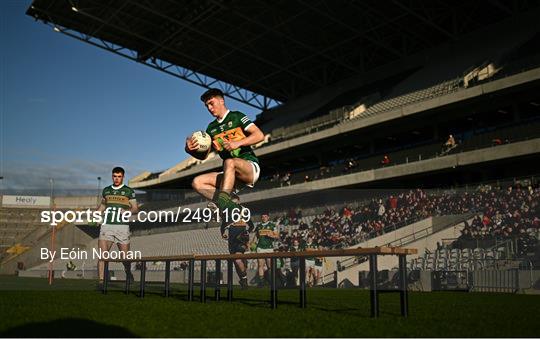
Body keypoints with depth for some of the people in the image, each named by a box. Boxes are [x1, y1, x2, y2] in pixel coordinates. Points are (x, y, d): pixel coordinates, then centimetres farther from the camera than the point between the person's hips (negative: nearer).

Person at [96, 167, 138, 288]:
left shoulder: (129, 191, 4)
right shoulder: (106, 190, 13)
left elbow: (136, 209, 4)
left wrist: (127, 211, -16)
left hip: (122, 227, -2)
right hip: (106, 226, 2)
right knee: (102, 254, -13)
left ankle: (128, 273, 35)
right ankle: (101, 281, -10)